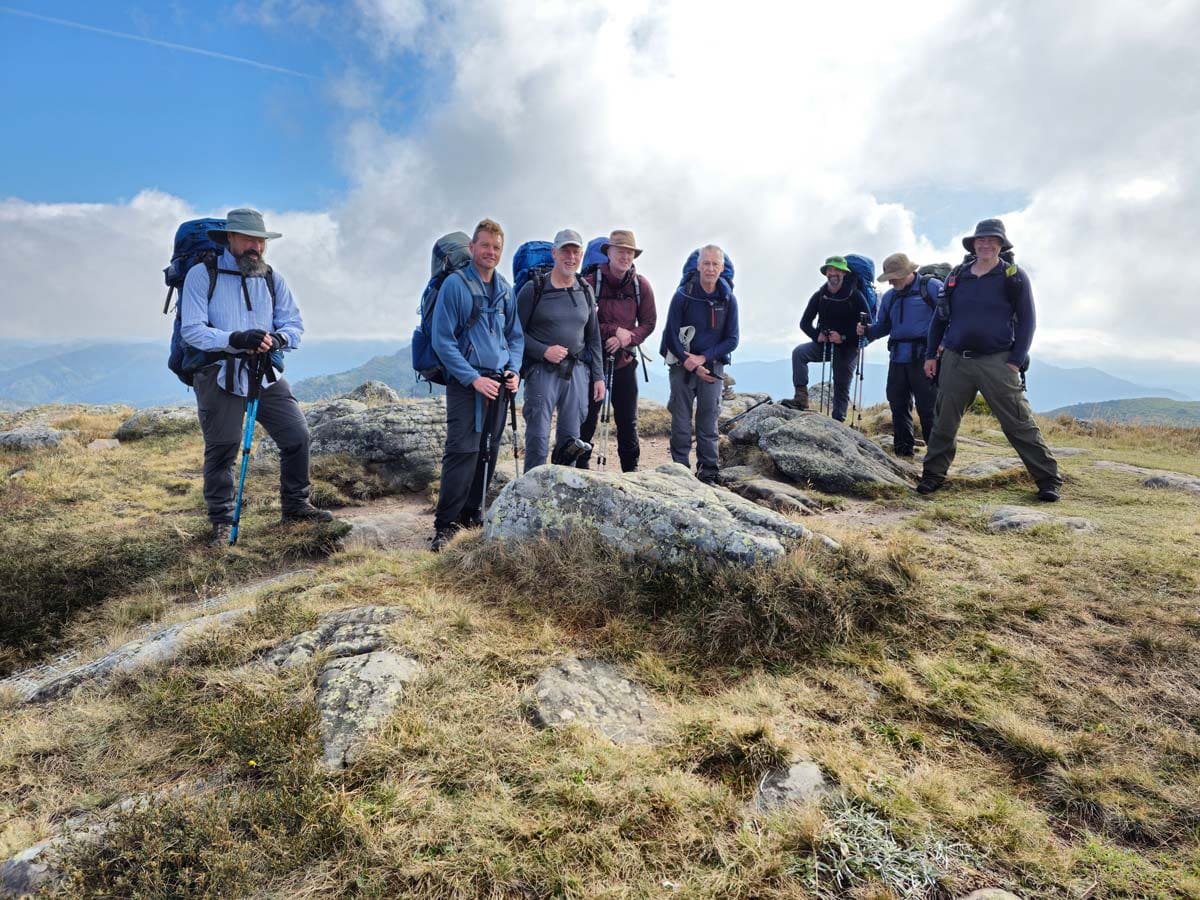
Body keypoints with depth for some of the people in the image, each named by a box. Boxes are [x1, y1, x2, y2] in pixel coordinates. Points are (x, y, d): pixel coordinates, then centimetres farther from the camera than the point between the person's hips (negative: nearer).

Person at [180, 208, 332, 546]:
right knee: (221, 451, 2)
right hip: (219, 376, -4)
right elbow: (191, 329, -11)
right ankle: (222, 522, 18)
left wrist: (276, 338, -18)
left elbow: (294, 324, 4)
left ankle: (295, 505, 22)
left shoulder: (273, 279, 9)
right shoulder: (202, 275, -3)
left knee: (297, 437, 3)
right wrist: (235, 339, -26)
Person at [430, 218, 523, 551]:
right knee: (462, 452, -13)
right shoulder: (455, 285, -7)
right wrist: (473, 378, -16)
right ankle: (445, 525, -7)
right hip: (466, 383, -6)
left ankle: (472, 513, 23)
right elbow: (443, 341, -10)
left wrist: (514, 370, 0)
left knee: (488, 452, 10)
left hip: (499, 383, 6)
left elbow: (515, 336, 18)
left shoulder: (506, 290, 10)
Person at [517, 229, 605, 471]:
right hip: (542, 370, -4)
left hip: (577, 370, 4)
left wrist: (598, 376, 11)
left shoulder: (585, 291, 13)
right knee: (538, 437, -5)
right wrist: (544, 351, -16)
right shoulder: (533, 288, -2)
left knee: (570, 439, 7)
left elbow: (593, 337, 17)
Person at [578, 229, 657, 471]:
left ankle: (631, 468, 23)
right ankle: (580, 467, 15)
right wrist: (615, 331, -16)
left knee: (627, 420, 10)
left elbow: (649, 322, 3)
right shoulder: (592, 281, -9)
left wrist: (626, 339, -14)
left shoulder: (641, 285, 0)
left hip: (625, 361, 3)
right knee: (587, 418, 3)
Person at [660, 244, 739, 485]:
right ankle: (680, 470, 9)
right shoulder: (683, 295, -5)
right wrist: (690, 363, -12)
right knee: (680, 422, 0)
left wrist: (703, 358, -12)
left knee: (708, 422, 4)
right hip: (683, 366, -1)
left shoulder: (728, 300, 1)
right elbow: (671, 335, -4)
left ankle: (708, 473, 11)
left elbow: (732, 340, 1)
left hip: (712, 367, 1)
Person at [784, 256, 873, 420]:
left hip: (847, 347, -2)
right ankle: (801, 397, -31)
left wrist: (844, 337, -20)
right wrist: (817, 336, -14)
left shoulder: (855, 295, -9)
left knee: (842, 386, 1)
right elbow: (805, 322, 5)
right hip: (824, 344, 3)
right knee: (799, 352, -24)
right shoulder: (819, 296, 1)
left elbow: (867, 323, -11)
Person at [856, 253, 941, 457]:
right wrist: (867, 331, 3)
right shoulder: (889, 297, 18)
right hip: (898, 357, 6)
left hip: (924, 357, -6)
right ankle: (902, 449, 19)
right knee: (898, 405, 8)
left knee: (927, 407, -4)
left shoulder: (931, 287, -1)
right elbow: (883, 326, 23)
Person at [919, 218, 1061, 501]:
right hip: (955, 361, 3)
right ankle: (933, 475, 19)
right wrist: (931, 355, 9)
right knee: (943, 422, 7)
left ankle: (1048, 480, 4)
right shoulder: (957, 276, 11)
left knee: (1019, 424, -4)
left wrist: (1016, 361, -9)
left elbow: (1026, 321, 0)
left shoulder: (1014, 276, 2)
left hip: (997, 362, -3)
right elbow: (940, 318, 16)